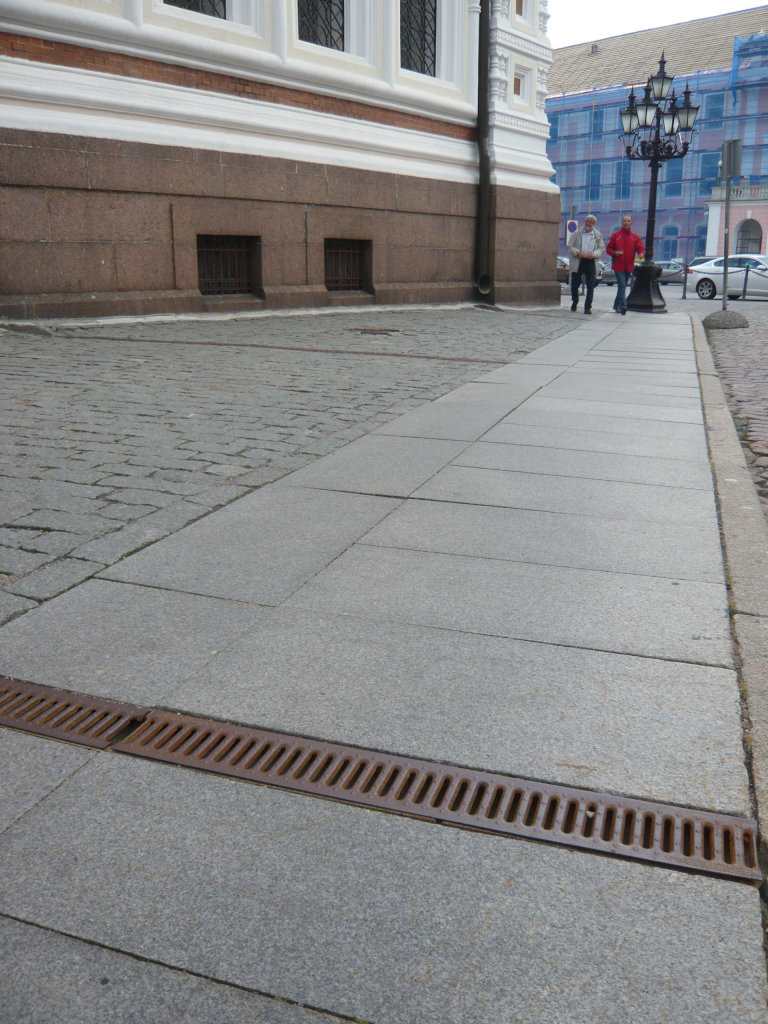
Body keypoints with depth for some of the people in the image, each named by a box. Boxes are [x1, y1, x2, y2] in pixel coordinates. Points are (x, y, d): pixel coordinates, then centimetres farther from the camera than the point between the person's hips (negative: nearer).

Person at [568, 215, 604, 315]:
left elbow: (602, 248, 9)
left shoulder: (598, 235, 8)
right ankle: (574, 303, 29)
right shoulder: (577, 233, 6)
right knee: (574, 285, 5)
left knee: (590, 286, -5)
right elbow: (570, 246, 4)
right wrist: (577, 252, -15)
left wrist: (594, 254, -11)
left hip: (591, 262, 0)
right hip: (578, 261, 0)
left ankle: (587, 307, 0)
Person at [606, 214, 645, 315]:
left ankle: (616, 305, 26)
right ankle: (623, 306, -22)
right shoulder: (615, 235, 3)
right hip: (618, 266, -4)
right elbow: (609, 248, 7)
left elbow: (640, 248, 1)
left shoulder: (635, 237, 8)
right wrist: (614, 253, -14)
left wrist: (641, 253, -22)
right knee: (622, 285, -16)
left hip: (629, 266, 4)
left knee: (622, 286, 13)